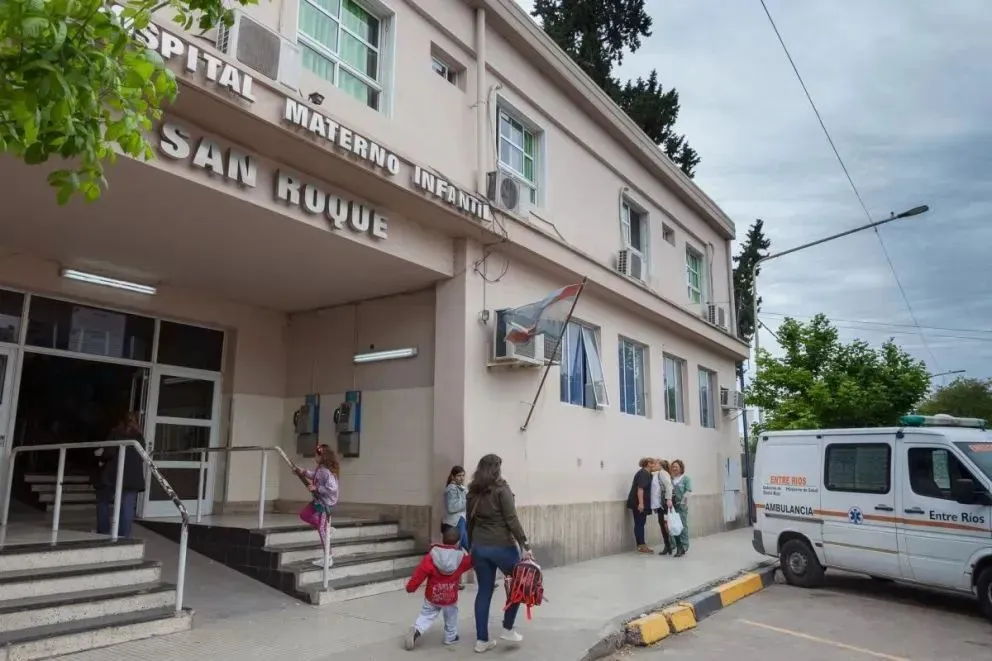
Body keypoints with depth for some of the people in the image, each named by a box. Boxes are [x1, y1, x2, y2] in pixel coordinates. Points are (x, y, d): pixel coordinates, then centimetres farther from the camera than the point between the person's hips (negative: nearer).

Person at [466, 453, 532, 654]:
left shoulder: (473, 493, 8)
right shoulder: (501, 489, -11)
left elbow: (470, 522, 13)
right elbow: (512, 520, -16)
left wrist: (471, 547, 21)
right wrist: (525, 545, -14)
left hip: (479, 547, 6)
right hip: (502, 546, -6)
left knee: (484, 591, 12)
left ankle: (481, 640, 15)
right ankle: (507, 629, 17)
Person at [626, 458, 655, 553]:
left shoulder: (646, 473, 16)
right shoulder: (643, 473, -15)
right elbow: (640, 488, -23)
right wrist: (640, 503, -27)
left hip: (642, 503, 10)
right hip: (638, 503, -10)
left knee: (640, 523, 11)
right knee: (639, 524, -5)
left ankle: (641, 545, 16)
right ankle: (641, 545, -1)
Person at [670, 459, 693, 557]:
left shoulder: (686, 478, -1)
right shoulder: (671, 479, 12)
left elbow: (688, 492, -8)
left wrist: (682, 503, -15)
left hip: (681, 506, -4)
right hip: (673, 505, 4)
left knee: (682, 525, -2)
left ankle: (683, 547, 5)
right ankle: (678, 546, 14)